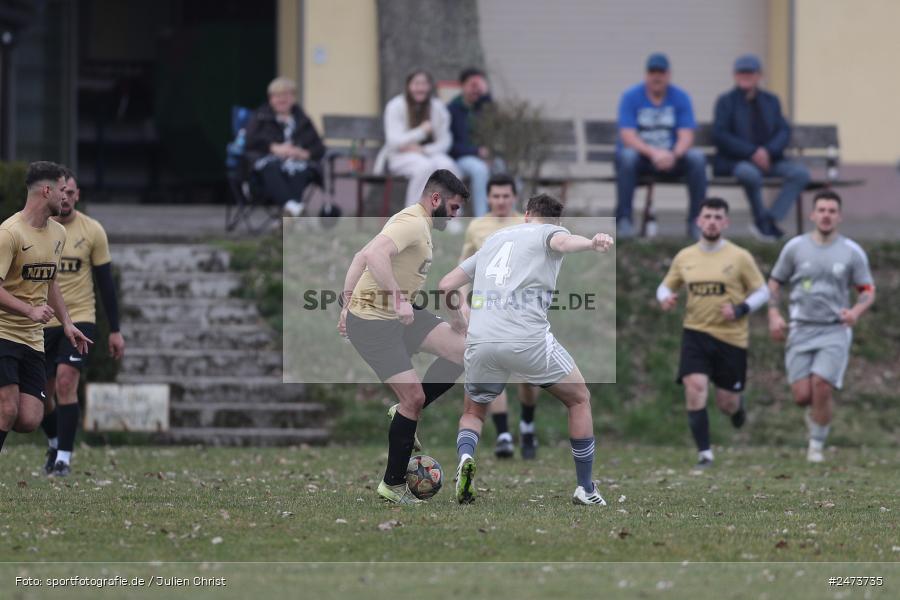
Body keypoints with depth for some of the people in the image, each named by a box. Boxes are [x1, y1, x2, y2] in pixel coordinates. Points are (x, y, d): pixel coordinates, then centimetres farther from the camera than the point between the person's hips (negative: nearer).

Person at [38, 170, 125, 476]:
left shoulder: (93, 231, -4)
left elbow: (105, 282, 2)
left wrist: (115, 330, 1)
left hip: (79, 318, -2)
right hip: (41, 322, 2)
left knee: (65, 382, -20)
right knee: (42, 395, 7)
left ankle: (64, 457, -16)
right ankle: (55, 444, 35)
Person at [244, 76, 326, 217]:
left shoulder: (303, 121, 28)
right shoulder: (260, 118, 23)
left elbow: (320, 149, 16)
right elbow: (251, 141, 4)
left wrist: (305, 153, -7)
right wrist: (275, 148, -13)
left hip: (297, 161, 1)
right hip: (269, 159, -1)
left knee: (299, 170, -36)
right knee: (271, 169, -39)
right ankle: (290, 204, -63)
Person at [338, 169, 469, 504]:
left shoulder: (418, 225, 13)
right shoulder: (413, 223, -19)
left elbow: (362, 258, 20)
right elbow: (374, 255, -37)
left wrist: (349, 301, 19)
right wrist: (399, 298, -35)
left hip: (395, 315, 10)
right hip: (373, 323, -10)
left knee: (463, 349, 0)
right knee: (414, 398, -11)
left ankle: (407, 412, 11)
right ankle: (393, 485, 2)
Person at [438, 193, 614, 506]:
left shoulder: (495, 238, 27)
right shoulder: (550, 232, 12)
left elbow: (446, 284, 28)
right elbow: (561, 241, -15)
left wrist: (457, 317, 46)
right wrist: (591, 243, -34)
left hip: (480, 341, 4)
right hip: (528, 338, -4)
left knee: (473, 413, 25)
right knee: (580, 399, 18)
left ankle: (465, 457, -9)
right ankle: (586, 489, 19)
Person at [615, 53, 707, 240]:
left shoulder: (680, 97, 1)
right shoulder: (631, 97, -4)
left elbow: (686, 136, -8)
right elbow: (627, 136, -15)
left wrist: (674, 155, -30)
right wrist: (653, 153, -32)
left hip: (671, 156, 2)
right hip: (641, 155, -2)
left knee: (697, 158, -26)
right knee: (627, 156, -35)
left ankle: (696, 222, -20)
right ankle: (624, 220, -32)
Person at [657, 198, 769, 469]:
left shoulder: (739, 257, -4)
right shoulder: (684, 257, 4)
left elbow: (762, 292, 2)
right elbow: (666, 286, 17)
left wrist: (740, 310, -16)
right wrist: (665, 298, -7)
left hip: (732, 337, -1)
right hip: (695, 333, 1)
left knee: (726, 403, 4)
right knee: (694, 386, -19)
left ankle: (738, 404, 44)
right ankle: (704, 453, -12)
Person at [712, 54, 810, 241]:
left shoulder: (771, 101, 17)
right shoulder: (726, 101, 6)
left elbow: (784, 132, 9)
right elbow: (720, 135, -6)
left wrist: (768, 151, -13)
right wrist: (753, 152, -17)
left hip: (768, 159, 4)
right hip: (734, 161, -4)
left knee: (800, 172, -22)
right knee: (750, 173, -40)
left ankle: (770, 219, -23)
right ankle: (761, 218, -18)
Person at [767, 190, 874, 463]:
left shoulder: (852, 252, 2)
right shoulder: (795, 247, 3)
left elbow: (868, 290, 7)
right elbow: (775, 282, 13)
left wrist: (856, 311, -13)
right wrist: (774, 315, -1)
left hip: (835, 330, -1)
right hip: (801, 330, 1)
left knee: (821, 386, -17)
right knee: (802, 395, -6)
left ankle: (817, 445, 0)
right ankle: (818, 409, 31)